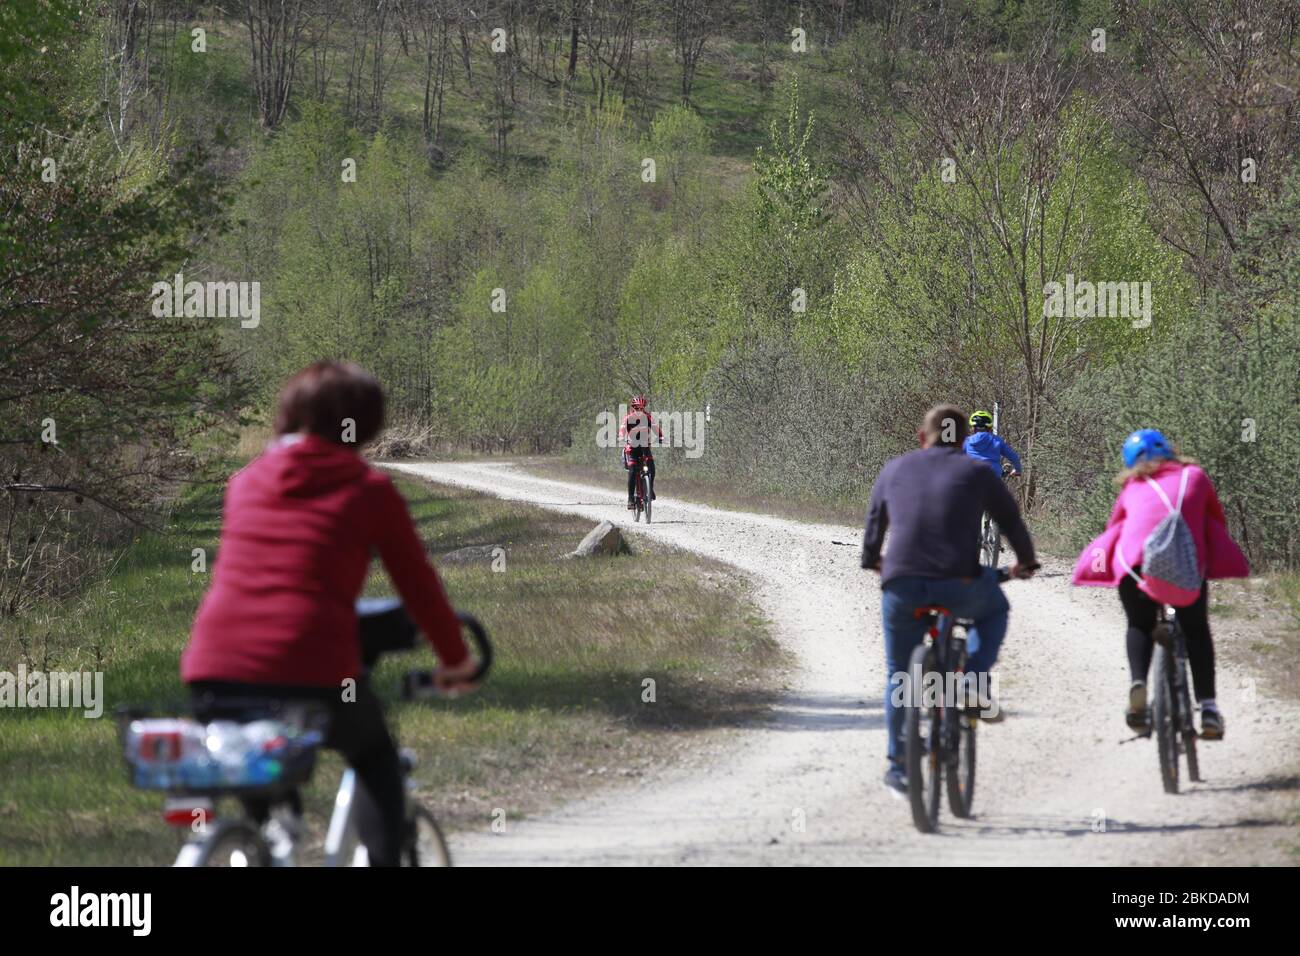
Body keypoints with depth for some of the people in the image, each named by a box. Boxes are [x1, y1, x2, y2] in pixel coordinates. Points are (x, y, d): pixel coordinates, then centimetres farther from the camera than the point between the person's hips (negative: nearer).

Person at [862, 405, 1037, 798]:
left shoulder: (896, 469, 16)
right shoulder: (976, 472, 10)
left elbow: (874, 522, 28)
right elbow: (1012, 521, 19)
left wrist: (872, 559, 49)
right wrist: (1025, 562, 39)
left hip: (901, 585, 2)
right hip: (959, 586, -2)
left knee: (899, 675, 19)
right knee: (994, 610, 32)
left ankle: (898, 766, 19)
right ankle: (975, 684, 11)